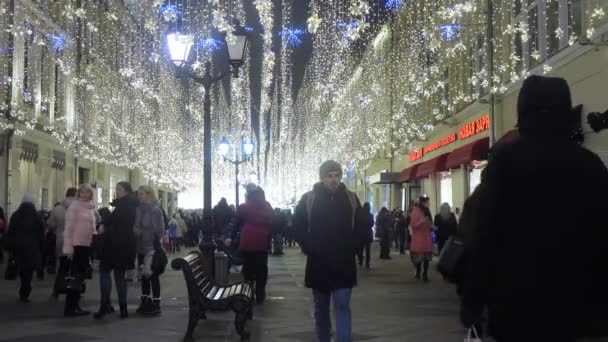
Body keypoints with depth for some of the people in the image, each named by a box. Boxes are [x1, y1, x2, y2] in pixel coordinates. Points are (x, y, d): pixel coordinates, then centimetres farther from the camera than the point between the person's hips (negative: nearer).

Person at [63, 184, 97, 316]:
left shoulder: (91, 208, 15)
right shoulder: (74, 206, -8)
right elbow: (68, 228, -12)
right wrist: (68, 247, -18)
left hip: (87, 245, 8)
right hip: (77, 245, -8)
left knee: (81, 276, 11)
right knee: (75, 277, -6)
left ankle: (75, 306, 18)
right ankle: (69, 308, -1)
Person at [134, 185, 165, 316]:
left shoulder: (155, 210, -10)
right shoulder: (138, 209, 8)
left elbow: (159, 230, -13)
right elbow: (135, 227, 12)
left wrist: (155, 246, -16)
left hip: (151, 248, -6)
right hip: (141, 247, 6)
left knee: (153, 275, -1)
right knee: (144, 275, 12)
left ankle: (155, 304, 4)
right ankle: (145, 302, 22)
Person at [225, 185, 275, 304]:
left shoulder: (243, 207, -2)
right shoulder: (267, 207, 5)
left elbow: (236, 224, 2)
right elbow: (273, 223, 5)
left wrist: (231, 238, 11)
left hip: (247, 242, -1)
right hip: (263, 242, 2)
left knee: (248, 268, 8)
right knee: (261, 269, 7)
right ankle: (260, 296, 10)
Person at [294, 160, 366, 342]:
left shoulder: (351, 199, 2)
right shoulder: (308, 199, -1)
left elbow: (363, 227, 8)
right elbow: (298, 226, 2)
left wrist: (353, 248, -3)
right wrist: (309, 248, -8)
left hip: (343, 264, -1)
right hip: (318, 263, 1)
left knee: (342, 308, -6)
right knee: (321, 309, 13)